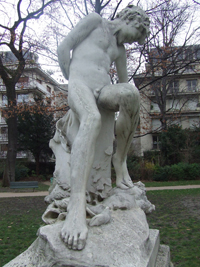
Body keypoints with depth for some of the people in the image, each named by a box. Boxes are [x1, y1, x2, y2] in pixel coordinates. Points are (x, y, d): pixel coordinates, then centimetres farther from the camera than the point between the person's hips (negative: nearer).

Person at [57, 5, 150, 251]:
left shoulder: (119, 49, 31)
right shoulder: (95, 20, 15)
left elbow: (123, 82, 36)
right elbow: (64, 48, 7)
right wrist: (73, 85, 7)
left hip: (102, 92, 5)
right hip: (79, 84, -5)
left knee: (131, 94, -32)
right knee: (91, 120, -39)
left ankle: (120, 159, -17)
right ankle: (77, 205, -52)